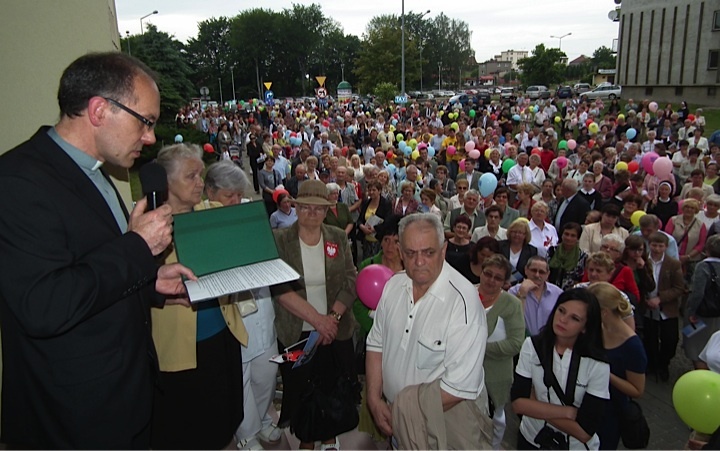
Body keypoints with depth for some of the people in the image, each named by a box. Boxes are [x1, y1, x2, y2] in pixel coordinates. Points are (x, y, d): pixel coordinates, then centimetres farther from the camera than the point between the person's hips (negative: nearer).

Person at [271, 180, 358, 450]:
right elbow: (281, 288, -15)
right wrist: (317, 319, -20)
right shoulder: (279, 240, -6)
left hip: (336, 330, 2)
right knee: (301, 389, 10)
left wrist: (333, 317, -16)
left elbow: (350, 281, -2)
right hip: (295, 333, -2)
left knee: (333, 387, 12)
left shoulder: (338, 238, 2)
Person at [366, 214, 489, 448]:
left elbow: (460, 387, -26)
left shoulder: (463, 301, -27)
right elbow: (376, 344, 2)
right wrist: (374, 399, -7)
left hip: (444, 419, -5)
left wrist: (409, 414, -18)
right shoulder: (393, 285, -5)